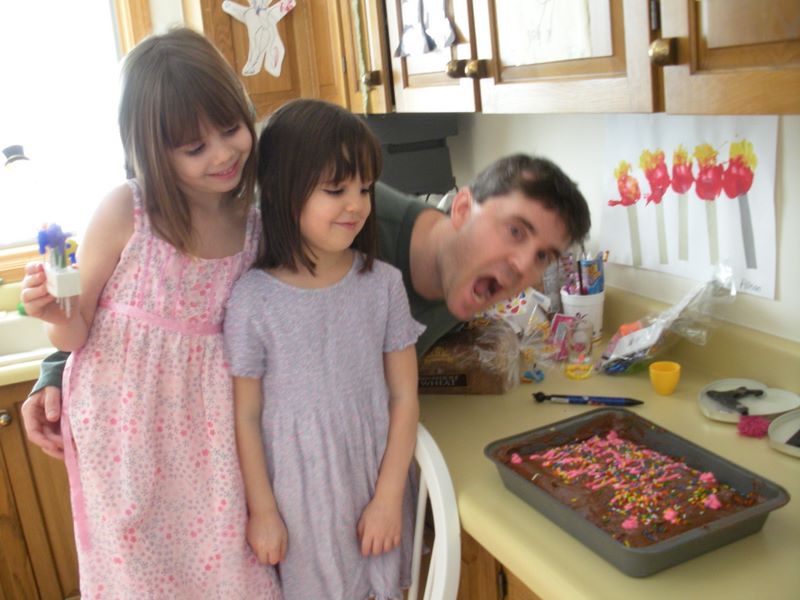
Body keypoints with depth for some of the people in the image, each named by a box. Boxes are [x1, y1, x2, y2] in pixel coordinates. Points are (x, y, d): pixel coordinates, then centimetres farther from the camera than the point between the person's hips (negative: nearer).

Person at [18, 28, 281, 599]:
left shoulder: (255, 224, -4)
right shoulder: (125, 213, -15)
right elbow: (78, 333, -6)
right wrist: (56, 314, -25)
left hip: (208, 431, 3)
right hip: (126, 430, -3)